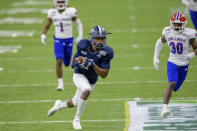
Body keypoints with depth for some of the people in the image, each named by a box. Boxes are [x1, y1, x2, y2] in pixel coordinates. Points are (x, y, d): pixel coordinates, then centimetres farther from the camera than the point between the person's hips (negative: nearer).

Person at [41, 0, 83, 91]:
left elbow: (78, 24, 1)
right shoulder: (52, 12, -2)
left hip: (69, 40, 0)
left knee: (67, 64, 12)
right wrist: (43, 35, -8)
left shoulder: (71, 11, -10)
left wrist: (80, 36, -10)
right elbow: (47, 26, 9)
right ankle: (60, 84, -11)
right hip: (58, 40, 0)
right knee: (59, 62, -17)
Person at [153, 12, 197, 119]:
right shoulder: (168, 32, -7)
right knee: (172, 83, -25)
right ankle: (165, 108, -30)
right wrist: (155, 58, 9)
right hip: (172, 63, -1)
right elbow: (160, 42, 13)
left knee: (174, 88, 12)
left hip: (184, 65, 1)